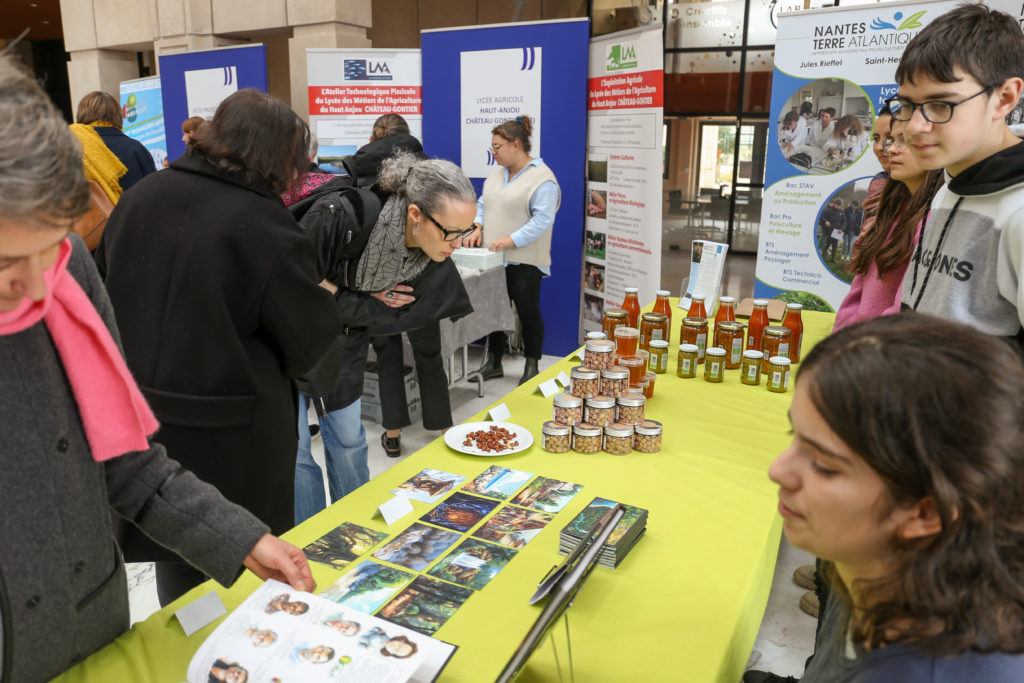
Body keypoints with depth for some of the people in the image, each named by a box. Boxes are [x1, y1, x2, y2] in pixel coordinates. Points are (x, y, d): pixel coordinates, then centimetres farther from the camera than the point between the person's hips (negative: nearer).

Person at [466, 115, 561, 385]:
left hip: (525, 260, -7)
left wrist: (510, 240, -23)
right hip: (495, 259, 7)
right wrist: (478, 227, 3)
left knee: (528, 312, 1)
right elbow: (483, 203, 22)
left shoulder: (542, 178, -11)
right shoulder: (497, 173, 13)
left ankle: (532, 367, 16)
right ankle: (493, 363, 24)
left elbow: (542, 220, -18)